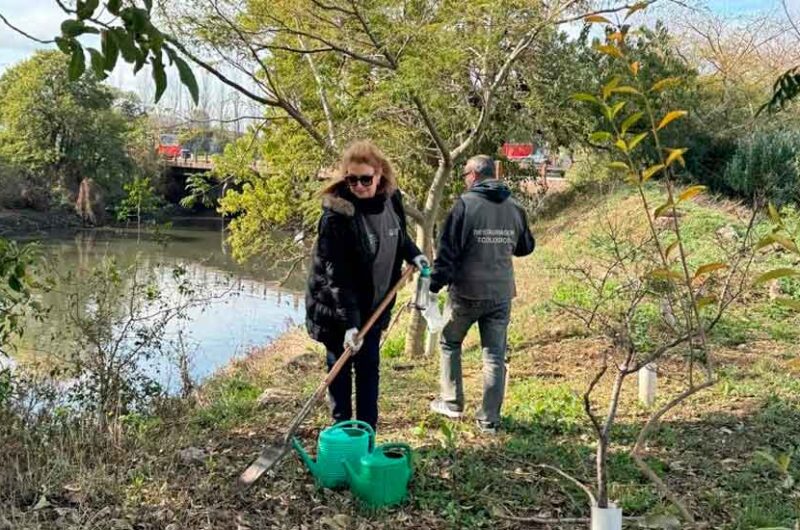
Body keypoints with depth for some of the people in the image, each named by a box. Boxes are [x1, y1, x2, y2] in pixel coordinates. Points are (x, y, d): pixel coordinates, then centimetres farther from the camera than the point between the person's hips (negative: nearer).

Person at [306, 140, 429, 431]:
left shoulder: (391, 198, -7)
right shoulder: (336, 215, -25)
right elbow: (337, 275, -27)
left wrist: (413, 255, 2)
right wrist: (349, 323, -30)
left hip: (374, 304, 5)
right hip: (337, 308, -5)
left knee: (369, 366, 12)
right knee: (340, 368, 8)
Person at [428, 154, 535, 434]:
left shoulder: (465, 204, -11)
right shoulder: (514, 208, 4)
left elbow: (447, 250, -13)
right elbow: (526, 247, 17)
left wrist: (434, 285, -9)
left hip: (466, 292, -3)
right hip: (501, 294, 4)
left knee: (450, 343, 18)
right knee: (495, 355, 8)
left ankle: (452, 402, 22)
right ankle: (490, 418, 10)